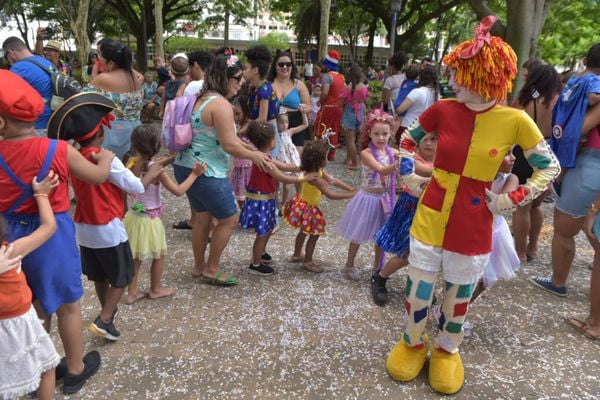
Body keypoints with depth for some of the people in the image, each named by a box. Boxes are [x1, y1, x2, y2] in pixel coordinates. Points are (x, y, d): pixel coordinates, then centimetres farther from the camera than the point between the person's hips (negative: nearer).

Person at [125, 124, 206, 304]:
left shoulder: (131, 163, -4)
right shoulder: (156, 170, -22)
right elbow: (178, 191, -25)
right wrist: (194, 174, -15)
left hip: (133, 217, 6)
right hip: (149, 221, -6)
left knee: (135, 257, 19)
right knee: (159, 256, 17)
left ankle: (132, 293, 29)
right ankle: (155, 289, 33)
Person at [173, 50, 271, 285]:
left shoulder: (201, 98, 13)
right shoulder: (221, 105, -19)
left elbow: (227, 137, 16)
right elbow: (229, 145, -22)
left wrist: (255, 152, 15)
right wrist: (254, 156, -5)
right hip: (206, 173, -10)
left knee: (203, 218, 20)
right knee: (229, 219, 5)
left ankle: (199, 266, 32)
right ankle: (211, 270, 17)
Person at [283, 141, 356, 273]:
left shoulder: (318, 171, -4)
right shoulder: (314, 177, -33)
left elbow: (333, 181, -2)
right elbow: (330, 195, -35)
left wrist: (352, 189, -9)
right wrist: (351, 195, -32)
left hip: (305, 205, 9)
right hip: (306, 208, -9)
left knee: (304, 232, 26)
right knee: (314, 235, 7)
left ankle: (297, 255, 45)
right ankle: (308, 262, 22)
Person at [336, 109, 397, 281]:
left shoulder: (392, 152, -3)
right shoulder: (366, 153, -18)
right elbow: (382, 170, -32)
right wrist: (398, 164, -48)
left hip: (385, 198, 4)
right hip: (368, 198, -4)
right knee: (358, 235, 10)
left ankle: (377, 266, 34)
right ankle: (349, 265, 29)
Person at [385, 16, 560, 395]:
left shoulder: (515, 121, -11)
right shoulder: (443, 110, -6)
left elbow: (551, 167, 0)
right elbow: (407, 139, 12)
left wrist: (513, 199, -8)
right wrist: (408, 176, 3)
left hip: (473, 225, -1)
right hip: (430, 214, 2)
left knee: (459, 293, 15)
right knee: (418, 288, 10)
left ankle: (447, 351, 42)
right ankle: (413, 343, 38)